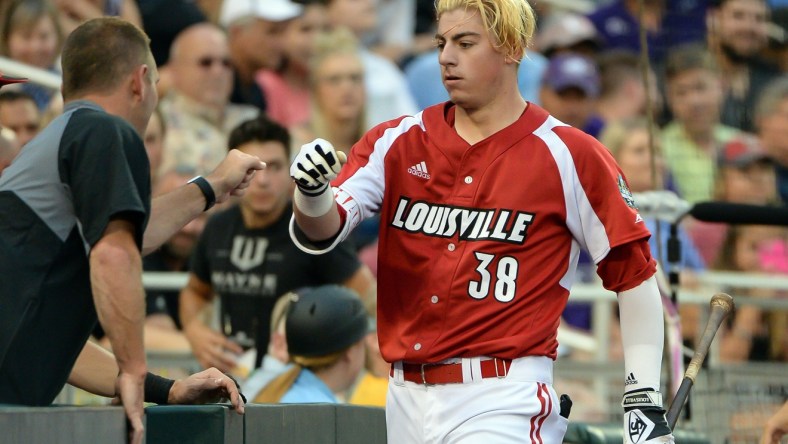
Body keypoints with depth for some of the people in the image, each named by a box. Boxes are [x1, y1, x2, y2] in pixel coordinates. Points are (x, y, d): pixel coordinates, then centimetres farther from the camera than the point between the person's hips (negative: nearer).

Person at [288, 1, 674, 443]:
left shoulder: (568, 155, -3)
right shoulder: (397, 142, 7)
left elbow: (635, 273, -1)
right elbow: (320, 233, -5)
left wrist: (645, 398, -5)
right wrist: (312, 193, -28)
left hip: (505, 402, -5)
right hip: (407, 400, 5)